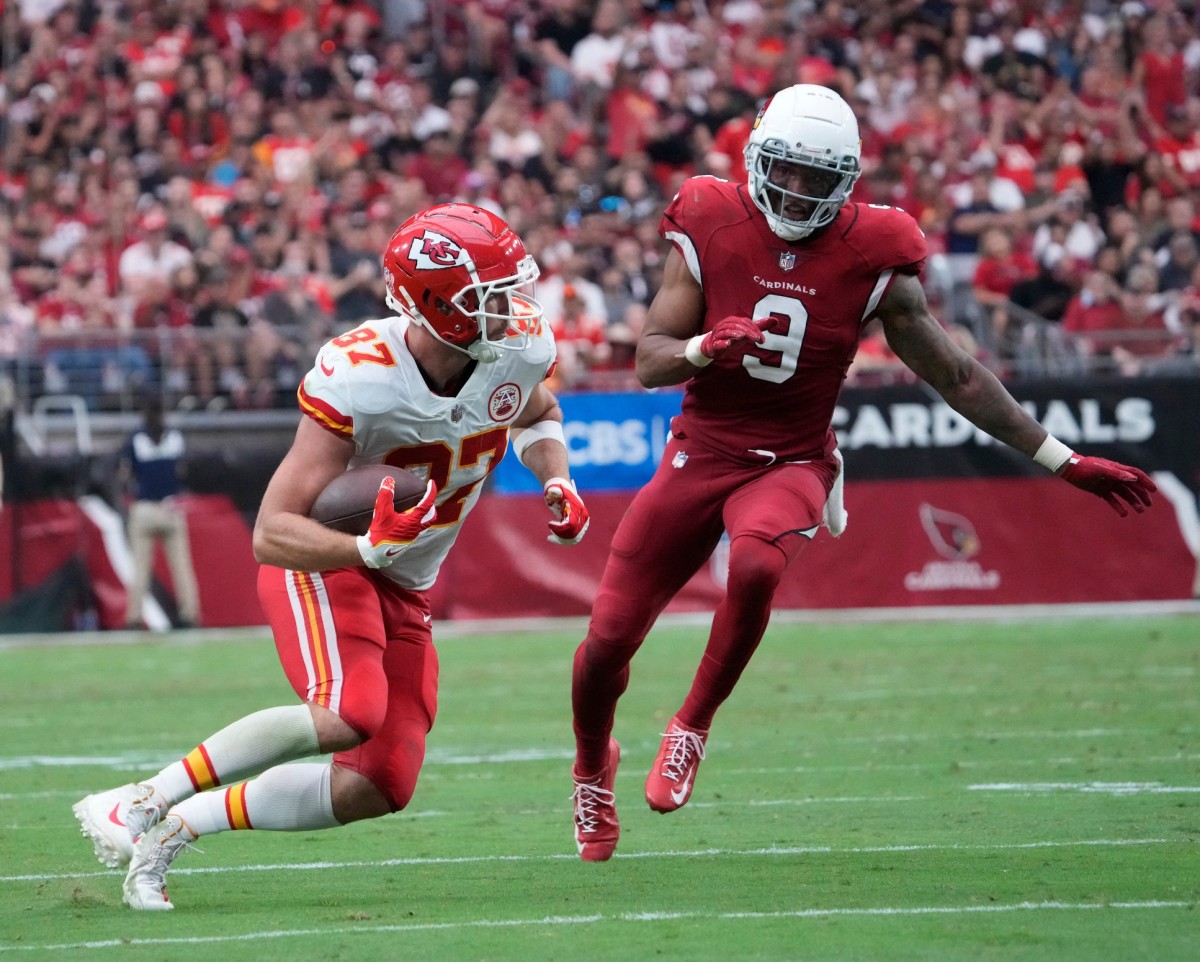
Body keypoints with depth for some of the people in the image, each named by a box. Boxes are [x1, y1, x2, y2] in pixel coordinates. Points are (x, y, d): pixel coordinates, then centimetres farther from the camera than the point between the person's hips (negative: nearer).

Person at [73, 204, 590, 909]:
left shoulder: (520, 344, -13)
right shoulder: (356, 382, -31)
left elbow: (539, 415, 15)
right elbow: (272, 533, -29)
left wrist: (557, 484, -5)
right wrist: (368, 548, -46)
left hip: (404, 587, 7)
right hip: (322, 556, -7)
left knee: (379, 787, -3)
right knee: (348, 713, -34)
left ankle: (173, 830, 7)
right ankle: (142, 801, -20)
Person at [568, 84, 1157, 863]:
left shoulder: (870, 256, -7)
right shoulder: (712, 228, -7)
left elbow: (957, 376, 1)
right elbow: (650, 361, -6)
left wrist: (1064, 462, 2)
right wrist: (707, 346, -29)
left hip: (792, 462, -1)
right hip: (699, 452, 1)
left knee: (756, 565, -36)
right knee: (608, 640, -2)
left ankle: (693, 727, -12)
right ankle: (594, 769, 32)